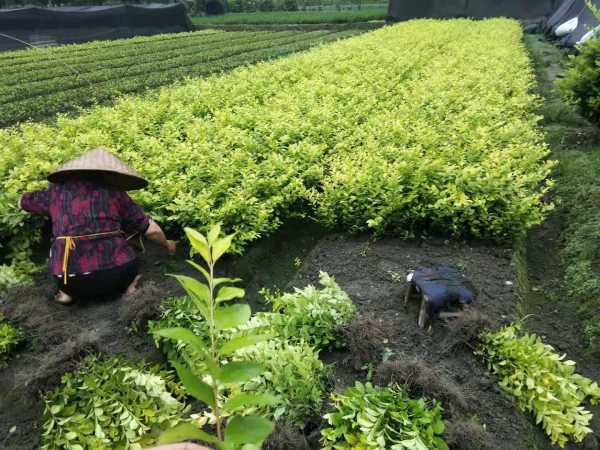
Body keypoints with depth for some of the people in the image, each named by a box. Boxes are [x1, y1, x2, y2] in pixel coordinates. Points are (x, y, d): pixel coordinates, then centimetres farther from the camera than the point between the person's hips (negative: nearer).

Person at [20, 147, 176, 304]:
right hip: (116, 274, -1)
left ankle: (68, 290, 16)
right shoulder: (114, 192, 11)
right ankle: (126, 283, 11)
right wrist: (167, 244, 32)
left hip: (72, 278, 1)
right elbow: (150, 228, 13)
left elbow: (24, 201, 33)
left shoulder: (57, 190, 14)